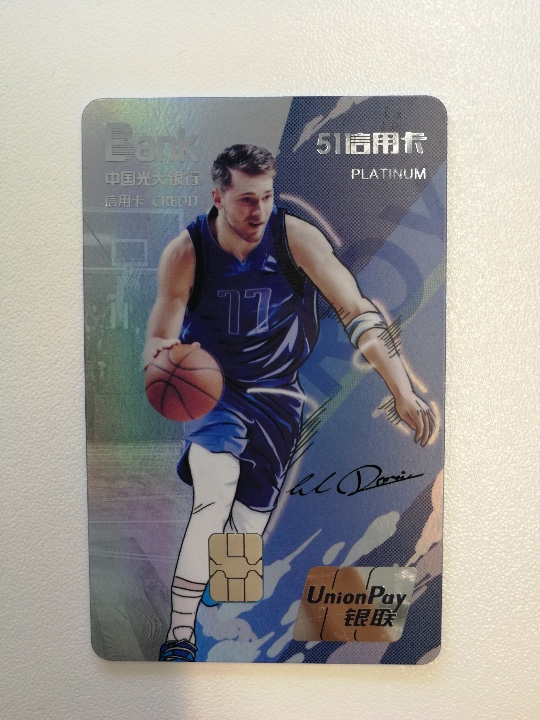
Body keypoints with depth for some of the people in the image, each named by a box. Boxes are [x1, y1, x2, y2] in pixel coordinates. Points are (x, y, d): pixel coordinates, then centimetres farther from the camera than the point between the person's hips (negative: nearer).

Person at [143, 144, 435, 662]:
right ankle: (178, 637, -5)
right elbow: (158, 339, -12)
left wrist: (403, 392, -24)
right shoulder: (185, 254, -16)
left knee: (248, 528, 5)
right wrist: (161, 358, -38)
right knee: (214, 499, -26)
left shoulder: (295, 237, -16)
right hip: (210, 388, -1)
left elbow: (357, 311, -17)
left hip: (275, 393, 1)